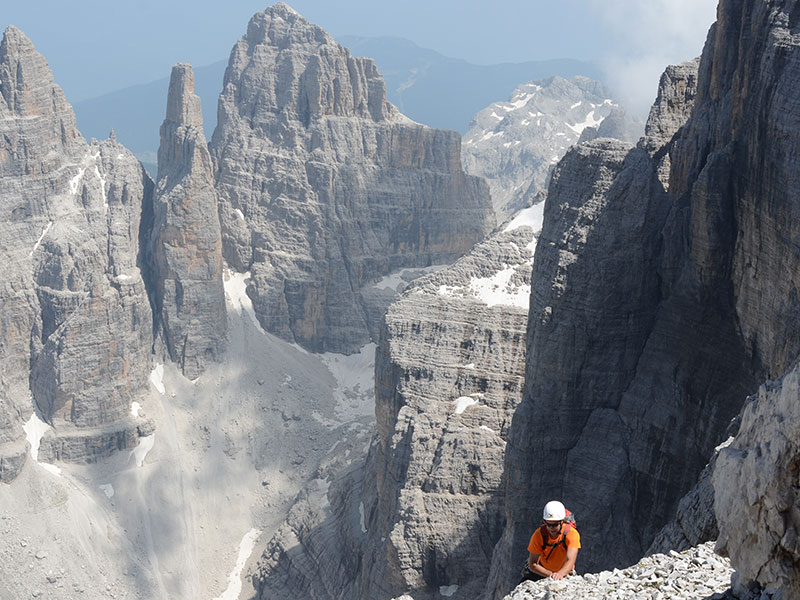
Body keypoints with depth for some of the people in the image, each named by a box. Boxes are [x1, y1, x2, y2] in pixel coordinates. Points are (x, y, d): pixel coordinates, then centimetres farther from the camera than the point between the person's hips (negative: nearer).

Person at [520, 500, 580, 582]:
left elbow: (570, 561, -36)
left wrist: (560, 574, -56)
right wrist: (550, 574, -35)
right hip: (542, 572, -1)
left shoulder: (572, 534, -25)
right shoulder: (538, 534, -22)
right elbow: (532, 564, -20)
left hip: (563, 573, 1)